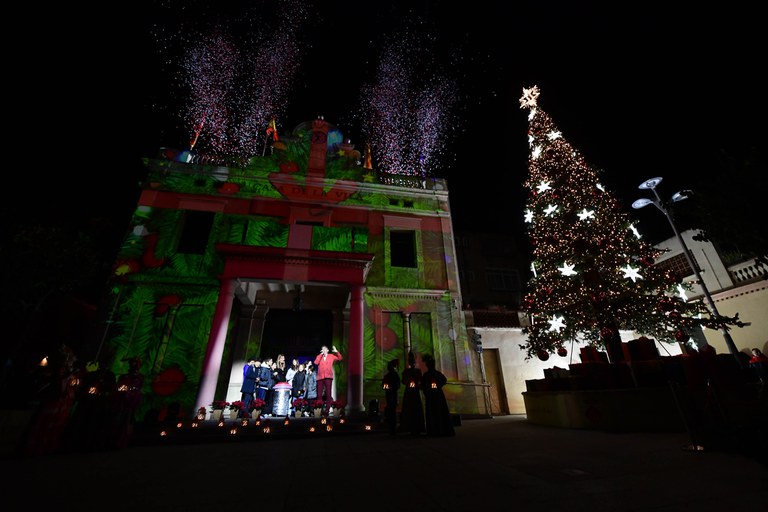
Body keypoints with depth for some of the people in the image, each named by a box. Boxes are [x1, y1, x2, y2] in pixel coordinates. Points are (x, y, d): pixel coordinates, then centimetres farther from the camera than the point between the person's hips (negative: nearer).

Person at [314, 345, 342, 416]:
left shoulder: (331, 356, 13)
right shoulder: (319, 356, 16)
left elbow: (339, 358, 4)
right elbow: (316, 362, -3)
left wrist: (336, 352, -10)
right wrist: (321, 354, -3)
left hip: (328, 377, -1)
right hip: (320, 377, 2)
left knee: (328, 393, -4)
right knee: (319, 394, -1)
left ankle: (327, 410, -1)